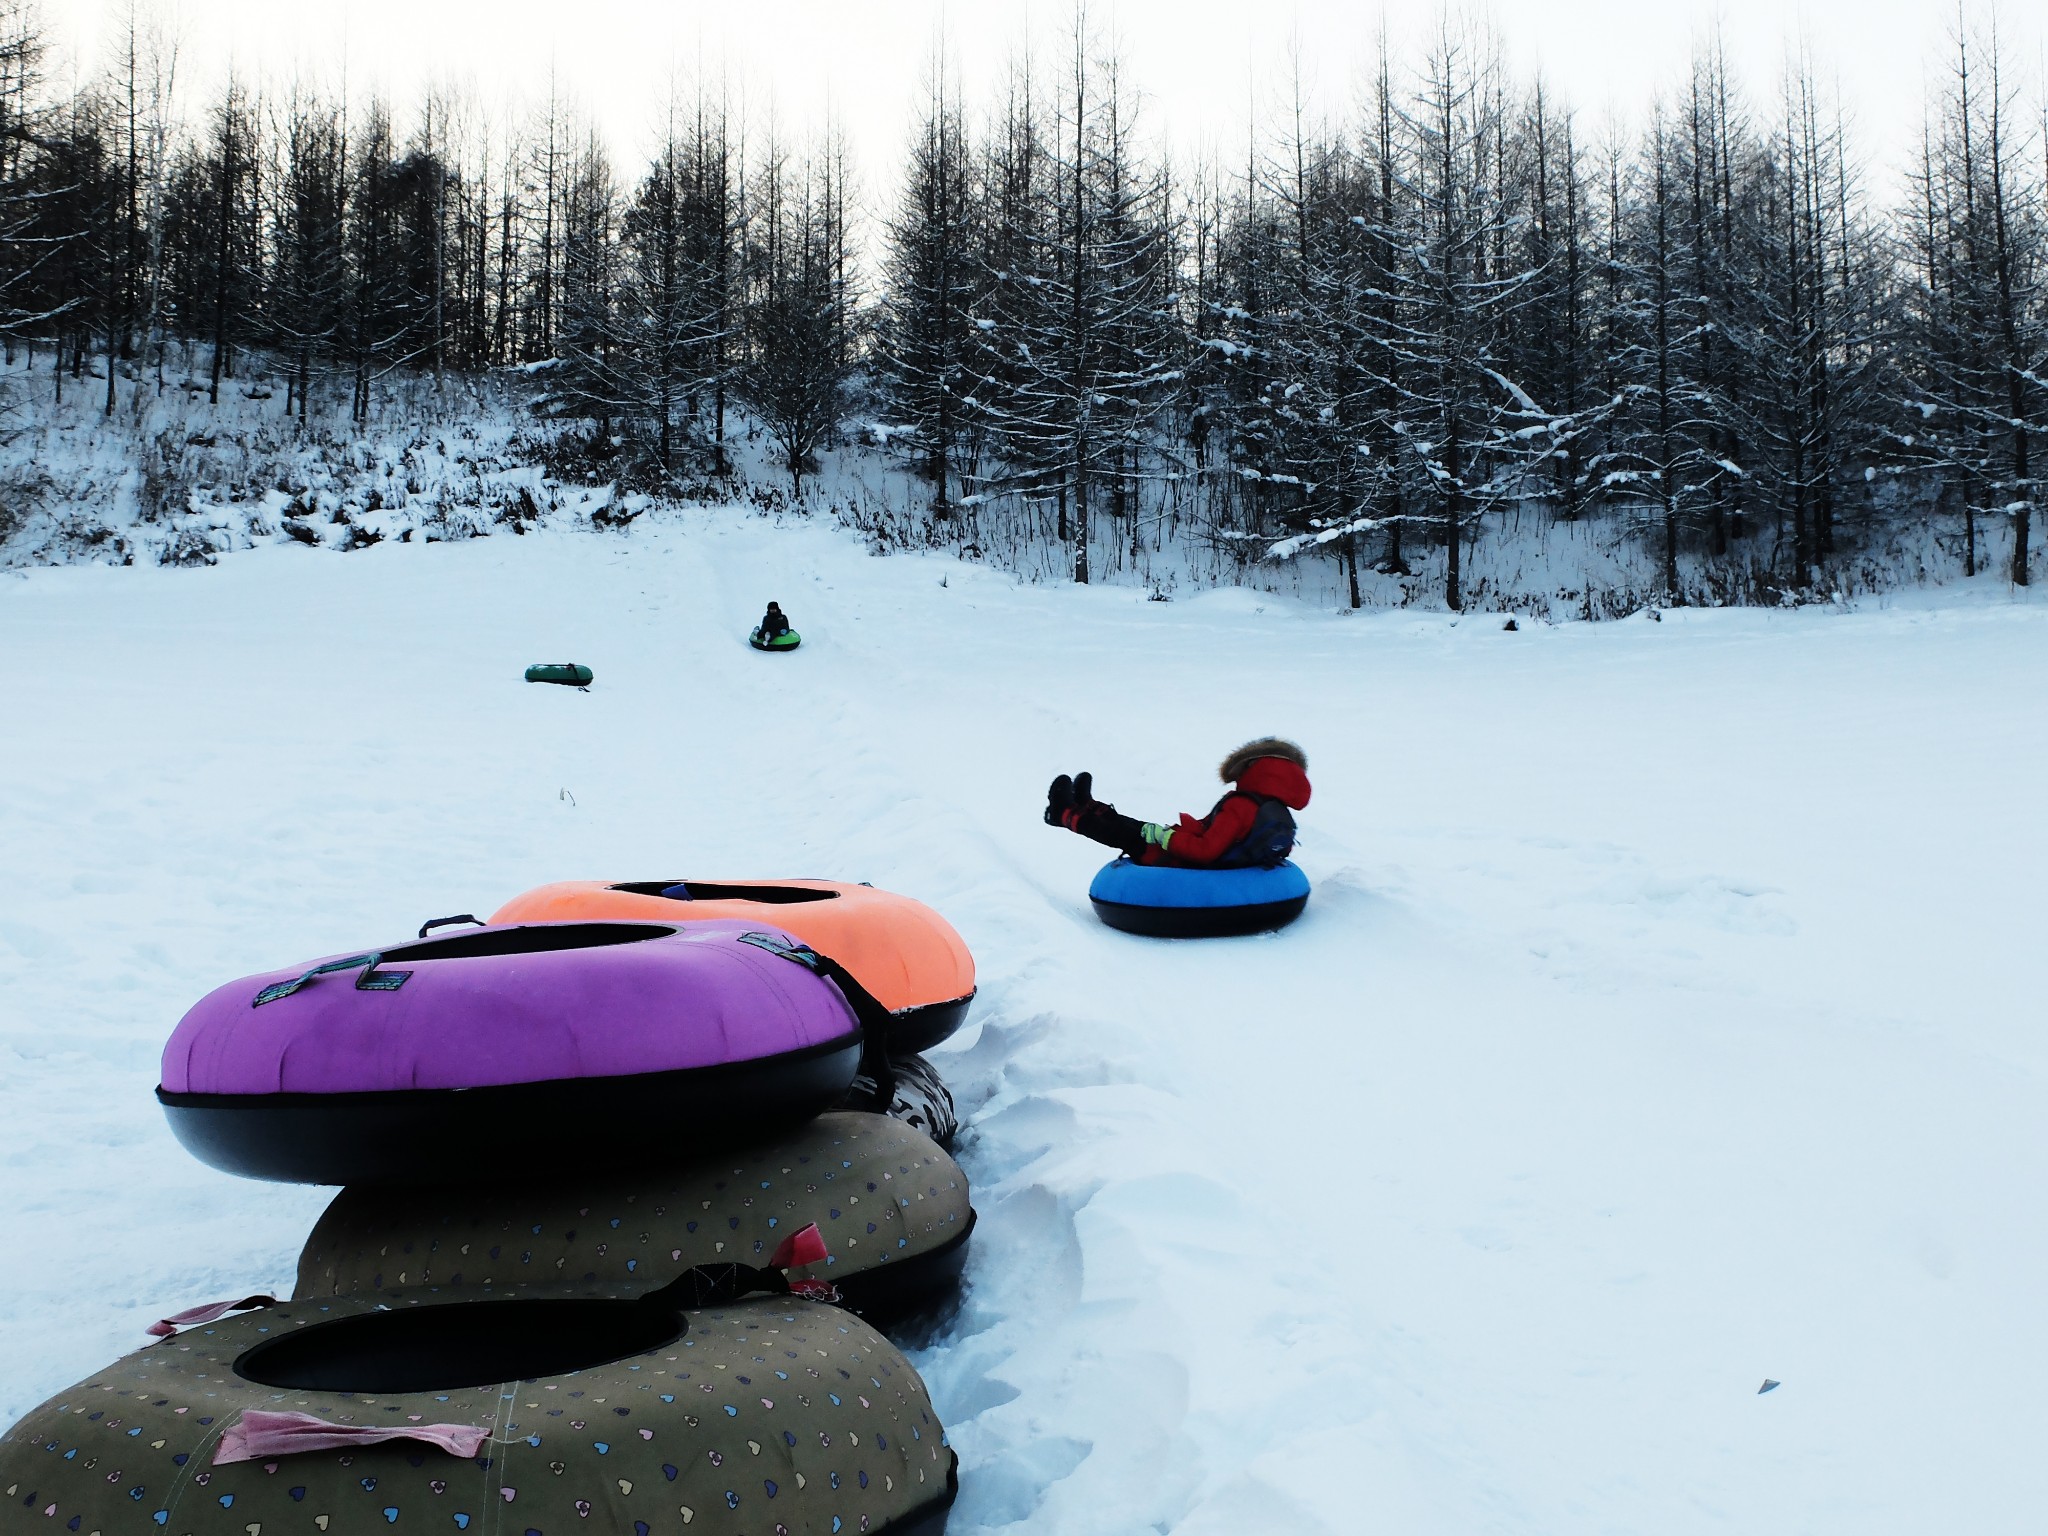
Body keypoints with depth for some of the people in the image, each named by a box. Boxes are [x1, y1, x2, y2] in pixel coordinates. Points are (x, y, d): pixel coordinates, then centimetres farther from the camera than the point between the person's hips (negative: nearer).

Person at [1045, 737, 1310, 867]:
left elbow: (1206, 850, -31)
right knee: (1142, 828, 22)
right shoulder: (1281, 814, -2)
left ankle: (1068, 815, 30)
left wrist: (1165, 836, -20)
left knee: (1129, 834, 9)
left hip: (1194, 869, -8)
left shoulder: (1240, 806, -28)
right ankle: (1089, 808, 44)